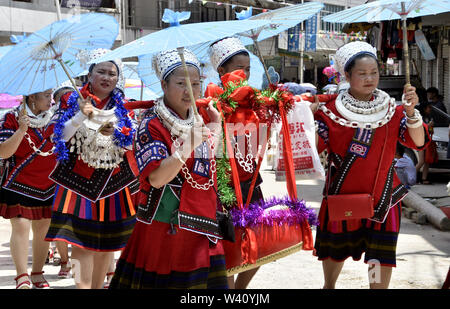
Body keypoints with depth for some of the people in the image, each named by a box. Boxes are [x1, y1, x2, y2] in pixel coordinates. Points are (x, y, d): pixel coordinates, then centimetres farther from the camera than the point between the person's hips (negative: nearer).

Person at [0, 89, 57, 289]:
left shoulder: (53, 118, 6)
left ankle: (37, 274, 18)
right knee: (21, 226, -12)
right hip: (19, 185, -5)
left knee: (43, 228, 7)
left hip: (48, 186, 5)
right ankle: (22, 277, -11)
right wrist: (22, 129, -25)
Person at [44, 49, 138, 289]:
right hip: (79, 178, -3)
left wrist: (114, 133, -16)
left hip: (113, 179, 3)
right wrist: (81, 116, -18)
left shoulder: (121, 104, 10)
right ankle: (83, 286, -14)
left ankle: (98, 285, 16)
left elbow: (131, 141, 4)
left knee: (107, 239, 4)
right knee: (81, 237, -13)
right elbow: (60, 136, -6)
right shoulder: (73, 100, 3)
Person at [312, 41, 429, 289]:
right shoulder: (331, 110, -6)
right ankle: (329, 285, 44)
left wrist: (411, 112, -24)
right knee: (335, 249, 17)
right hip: (342, 194, 0)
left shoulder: (391, 109, 0)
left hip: (382, 198, 1)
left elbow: (418, 142, -9)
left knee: (381, 258, -3)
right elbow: (313, 148, -10)